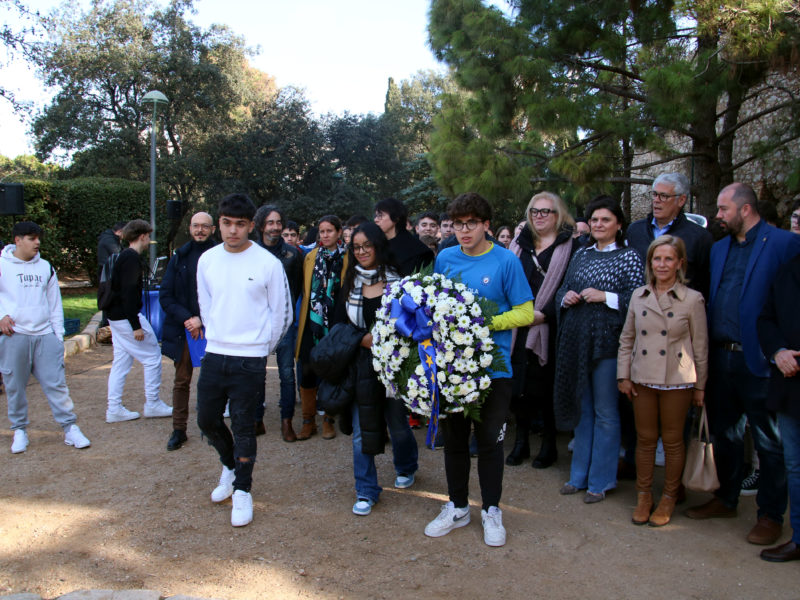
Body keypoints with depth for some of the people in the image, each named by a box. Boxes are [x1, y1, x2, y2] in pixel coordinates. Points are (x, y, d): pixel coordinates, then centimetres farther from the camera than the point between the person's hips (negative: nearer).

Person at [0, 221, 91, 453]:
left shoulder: (45, 267, 13)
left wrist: (58, 335, 11)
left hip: (45, 335, 2)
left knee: (56, 383, -1)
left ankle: (70, 428, 3)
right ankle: (19, 430, 20)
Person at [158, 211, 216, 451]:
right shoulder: (179, 257, 6)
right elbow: (165, 296, 5)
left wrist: (202, 321, -12)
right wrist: (187, 319, -9)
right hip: (183, 329, 3)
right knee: (181, 381, 9)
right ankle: (179, 429, 19)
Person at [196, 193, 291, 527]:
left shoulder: (268, 264, -10)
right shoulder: (207, 260, 3)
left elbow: (282, 314, -1)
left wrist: (261, 348, 7)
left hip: (250, 359, -4)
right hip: (214, 355, 4)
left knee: (243, 427, 3)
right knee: (207, 419, 13)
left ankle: (242, 490, 21)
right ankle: (230, 466, 40)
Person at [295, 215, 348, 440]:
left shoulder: (346, 259, 1)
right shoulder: (310, 257, 11)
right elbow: (305, 290, 14)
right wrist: (302, 318, 9)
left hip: (335, 323, -2)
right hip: (312, 322, 2)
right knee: (307, 370, 1)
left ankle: (328, 419, 19)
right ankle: (308, 420, 15)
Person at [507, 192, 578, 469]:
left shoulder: (569, 246, 2)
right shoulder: (520, 243, 14)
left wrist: (544, 313, -14)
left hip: (548, 328, -3)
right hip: (519, 327, 4)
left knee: (547, 386, 2)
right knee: (519, 382, 5)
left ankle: (549, 444, 16)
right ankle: (521, 441, 18)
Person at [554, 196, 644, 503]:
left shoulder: (629, 256, -3)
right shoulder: (581, 254, 13)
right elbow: (562, 291, 19)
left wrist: (605, 297, -18)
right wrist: (566, 297, -3)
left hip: (607, 341, -5)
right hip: (576, 340, 5)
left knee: (605, 412, 3)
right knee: (582, 408, 14)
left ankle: (600, 481, 16)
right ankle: (580, 474, 26)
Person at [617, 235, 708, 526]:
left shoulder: (693, 299, -5)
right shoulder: (638, 296, 4)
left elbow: (700, 347, -1)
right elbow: (626, 339, 9)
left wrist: (700, 386, 1)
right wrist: (623, 376, 4)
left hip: (677, 381, -3)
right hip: (642, 379, 3)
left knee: (672, 441, 9)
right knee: (645, 439, 11)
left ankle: (669, 498, 24)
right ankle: (643, 495, 25)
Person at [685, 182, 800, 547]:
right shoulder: (719, 248, 14)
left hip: (758, 362, -7)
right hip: (720, 359, 7)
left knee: (769, 442, 6)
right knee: (724, 434, 18)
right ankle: (726, 499, 34)